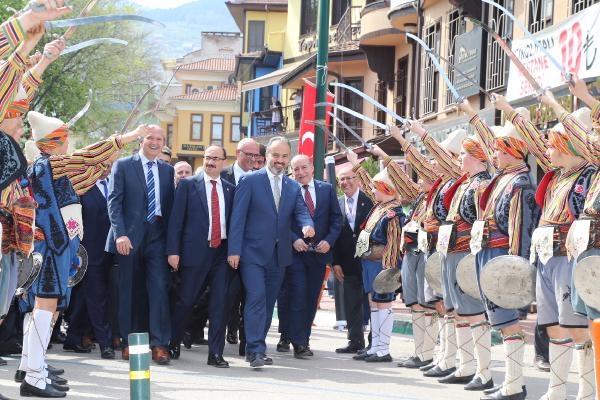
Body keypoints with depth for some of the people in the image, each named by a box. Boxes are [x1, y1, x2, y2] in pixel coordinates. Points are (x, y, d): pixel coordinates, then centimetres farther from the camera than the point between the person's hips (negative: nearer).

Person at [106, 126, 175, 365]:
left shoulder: (167, 170, 13)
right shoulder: (123, 166, 2)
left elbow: (170, 206, 12)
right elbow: (114, 201, -4)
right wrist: (120, 234, -15)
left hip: (157, 236, 2)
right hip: (130, 237, -2)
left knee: (159, 288, -9)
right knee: (128, 291, 4)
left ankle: (159, 344, -8)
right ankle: (128, 343, 13)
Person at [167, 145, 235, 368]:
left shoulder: (230, 189, 11)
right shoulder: (188, 186, 3)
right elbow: (176, 219, -1)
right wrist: (173, 251, -8)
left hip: (222, 252, 2)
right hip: (195, 250, -2)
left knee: (220, 304, -1)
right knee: (186, 301, 3)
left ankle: (216, 354, 2)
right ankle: (173, 344, 22)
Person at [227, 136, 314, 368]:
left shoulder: (293, 188, 13)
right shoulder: (250, 182, -2)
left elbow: (301, 212, 3)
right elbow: (238, 217, -6)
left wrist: (307, 225, -22)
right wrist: (234, 250, -12)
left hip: (279, 255, 5)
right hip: (253, 253, -5)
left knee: (268, 303, 8)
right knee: (256, 298, -15)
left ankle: (254, 349, 17)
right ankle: (256, 351, -18)